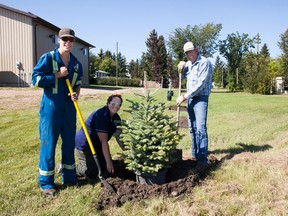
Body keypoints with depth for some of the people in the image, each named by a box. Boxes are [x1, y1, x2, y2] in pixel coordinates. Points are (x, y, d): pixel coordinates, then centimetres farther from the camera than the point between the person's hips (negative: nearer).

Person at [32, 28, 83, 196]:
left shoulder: (76, 63, 9)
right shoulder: (48, 58, -7)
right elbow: (36, 79, -12)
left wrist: (77, 94, -1)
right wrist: (57, 75, -15)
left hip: (69, 107, 6)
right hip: (51, 107, -5)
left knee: (69, 142, 11)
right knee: (48, 143, -1)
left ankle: (69, 177, 25)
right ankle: (46, 182, 11)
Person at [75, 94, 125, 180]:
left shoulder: (116, 117, 1)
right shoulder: (101, 115, -27)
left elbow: (119, 138, 2)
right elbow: (104, 141, -28)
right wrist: (109, 162, -25)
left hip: (96, 146, 9)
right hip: (83, 146, -9)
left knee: (106, 169, 9)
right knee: (92, 173, -15)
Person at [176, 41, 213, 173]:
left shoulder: (204, 62, -12)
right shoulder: (188, 63, 13)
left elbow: (200, 84, -19)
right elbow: (183, 76, 31)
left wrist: (184, 96, -19)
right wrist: (182, 66, 9)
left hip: (201, 98, -8)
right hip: (190, 98, 8)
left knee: (200, 128, -16)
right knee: (192, 128, 12)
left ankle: (202, 160, -15)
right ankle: (195, 154, 23)